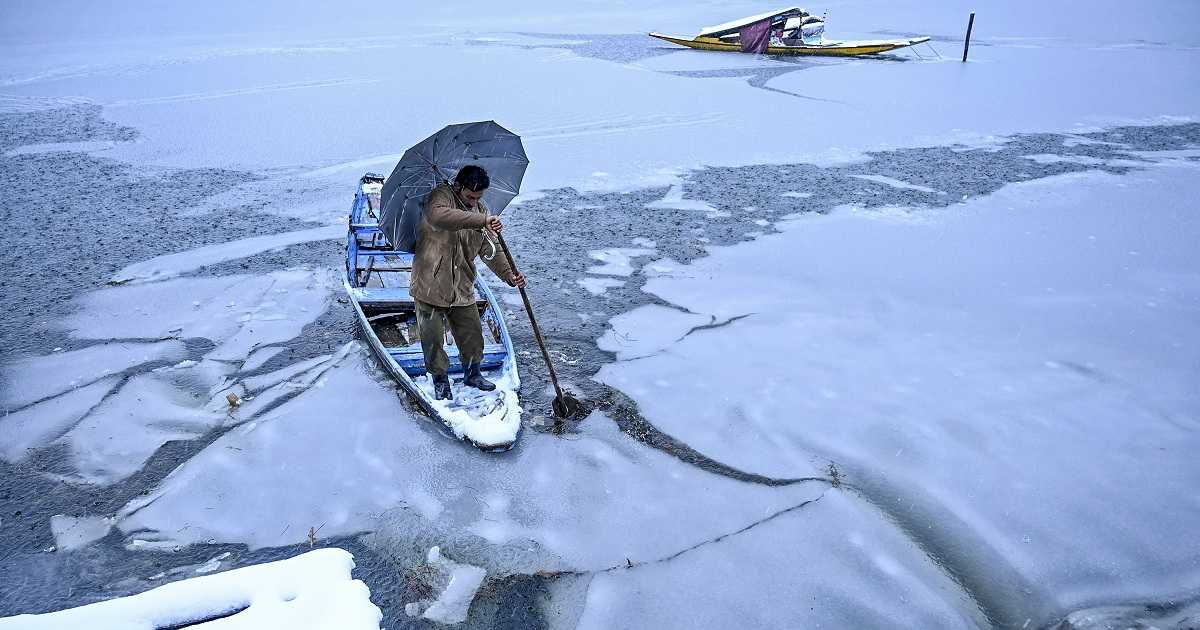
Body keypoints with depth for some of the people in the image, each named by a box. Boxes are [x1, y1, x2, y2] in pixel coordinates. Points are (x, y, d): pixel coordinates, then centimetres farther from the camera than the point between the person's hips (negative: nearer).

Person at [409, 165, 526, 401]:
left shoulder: (480, 210, 7)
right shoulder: (442, 195, -13)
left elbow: (489, 251, 6)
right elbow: (438, 217, -39)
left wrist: (509, 275, -10)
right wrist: (481, 220, -44)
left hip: (462, 288, 5)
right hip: (430, 285, -5)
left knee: (472, 337, 12)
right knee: (433, 339, 2)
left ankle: (472, 373, 36)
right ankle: (440, 381, 24)